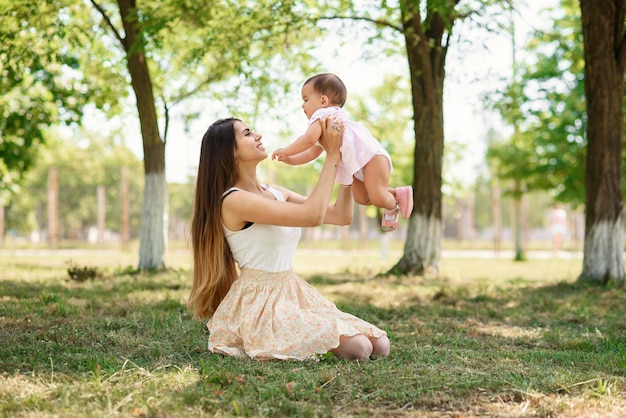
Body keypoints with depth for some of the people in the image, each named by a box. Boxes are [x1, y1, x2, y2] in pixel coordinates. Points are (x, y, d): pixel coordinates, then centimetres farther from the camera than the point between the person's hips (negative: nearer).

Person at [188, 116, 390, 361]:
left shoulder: (276, 193, 11)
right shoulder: (233, 200, -16)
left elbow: (342, 215, 9)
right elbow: (312, 216, -24)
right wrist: (332, 156, -17)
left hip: (294, 295, 8)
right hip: (260, 304, -8)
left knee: (380, 346, -2)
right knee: (357, 348, -20)